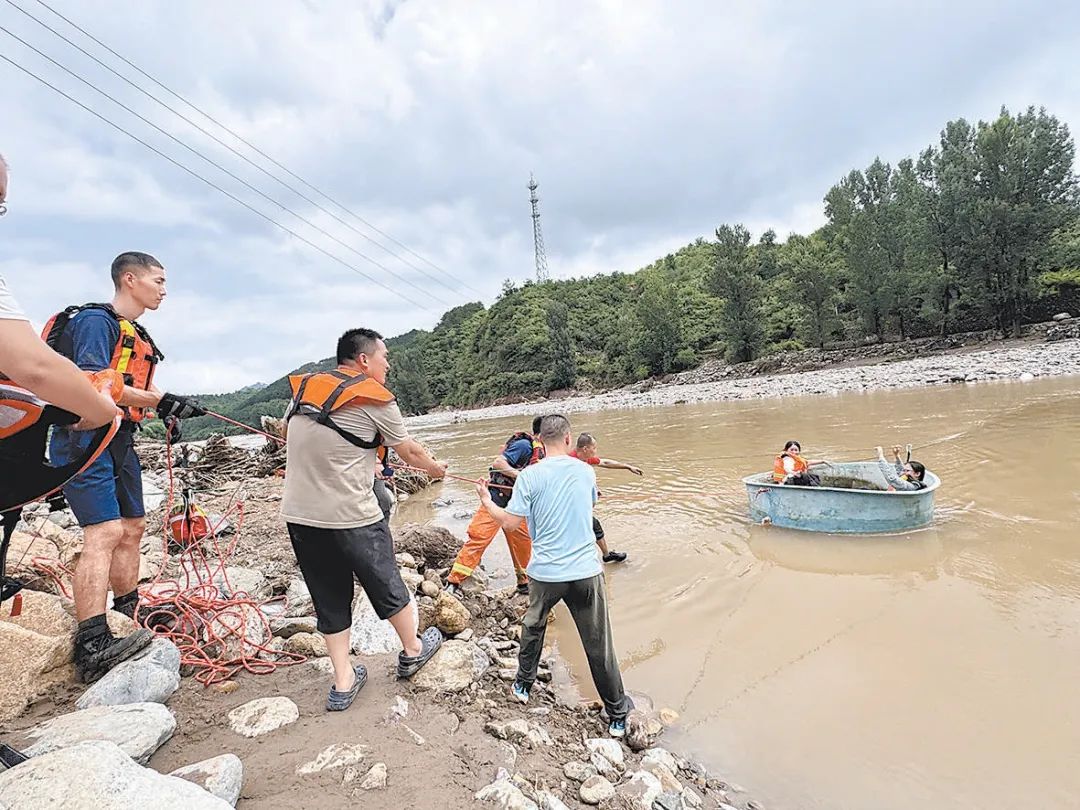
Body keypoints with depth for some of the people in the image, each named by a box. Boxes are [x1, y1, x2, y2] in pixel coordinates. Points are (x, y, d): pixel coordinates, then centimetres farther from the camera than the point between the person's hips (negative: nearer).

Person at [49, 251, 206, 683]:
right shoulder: (95, 319, -10)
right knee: (105, 531, -18)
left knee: (132, 527, 15)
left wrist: (166, 413, 5)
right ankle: (93, 647, -17)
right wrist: (160, 400, -25)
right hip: (85, 439, -10)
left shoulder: (139, 336, 18)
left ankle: (129, 617, 28)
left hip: (119, 440, 10)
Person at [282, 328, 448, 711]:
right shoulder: (375, 400, -9)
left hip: (298, 514, 6)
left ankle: (343, 683, 28)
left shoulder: (303, 388, 9)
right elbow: (410, 452, -1)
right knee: (386, 585, 16)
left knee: (329, 597, 18)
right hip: (351, 517, -6)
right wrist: (435, 467, 21)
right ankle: (412, 650, 37)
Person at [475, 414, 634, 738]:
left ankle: (523, 685, 43)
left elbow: (510, 522, -8)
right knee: (599, 645, 13)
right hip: (586, 571, 1)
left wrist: (486, 501, 10)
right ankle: (617, 716, 25)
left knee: (533, 626, 28)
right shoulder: (586, 471, 0)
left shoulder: (529, 476, -10)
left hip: (546, 572, -1)